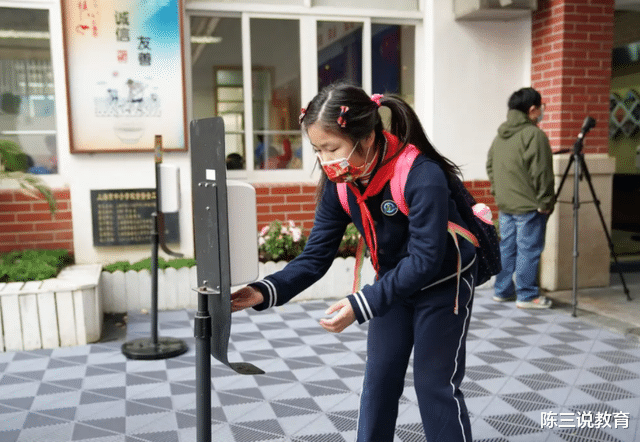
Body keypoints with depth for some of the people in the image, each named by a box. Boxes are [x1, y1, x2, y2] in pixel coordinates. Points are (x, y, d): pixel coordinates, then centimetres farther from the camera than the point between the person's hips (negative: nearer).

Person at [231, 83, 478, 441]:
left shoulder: (422, 176, -34)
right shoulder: (338, 184, -15)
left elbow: (424, 262, -33)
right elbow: (316, 256, -14)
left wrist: (361, 305, -41)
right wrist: (265, 292, -29)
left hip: (444, 284, -5)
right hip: (395, 283, 6)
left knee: (436, 386, 2)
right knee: (378, 381, 11)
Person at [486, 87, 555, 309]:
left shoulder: (500, 134, 11)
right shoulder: (534, 135, -14)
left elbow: (490, 166, 16)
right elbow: (541, 173, -16)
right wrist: (545, 201, -9)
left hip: (505, 205, 8)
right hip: (529, 206, -8)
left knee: (507, 247, 14)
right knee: (529, 250, -1)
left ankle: (503, 290, 22)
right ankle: (527, 295, 5)